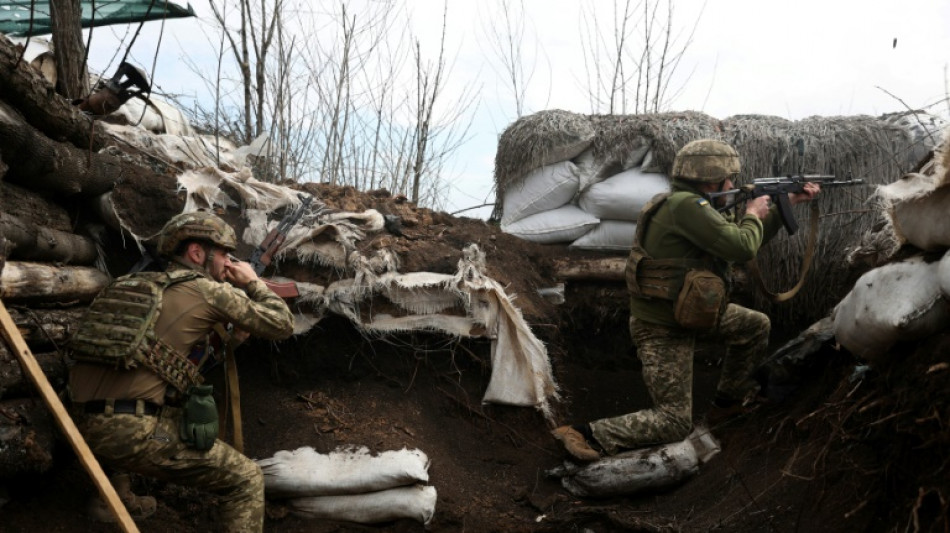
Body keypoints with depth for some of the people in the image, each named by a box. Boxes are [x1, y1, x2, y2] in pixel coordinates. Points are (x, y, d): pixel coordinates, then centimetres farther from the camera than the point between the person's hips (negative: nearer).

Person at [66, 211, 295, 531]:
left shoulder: (134, 284, 22)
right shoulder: (208, 290, 1)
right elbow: (282, 326, 7)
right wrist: (252, 283, 21)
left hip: (84, 427, 8)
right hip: (137, 430, -8)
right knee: (246, 480, 2)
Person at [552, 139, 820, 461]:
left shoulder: (692, 206, 6)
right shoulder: (684, 205, -25)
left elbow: (746, 243, 16)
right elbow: (742, 249, -29)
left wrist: (788, 203, 17)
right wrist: (753, 215, -7)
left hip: (689, 310, 10)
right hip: (662, 330, -10)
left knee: (757, 326, 22)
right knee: (674, 423, -6)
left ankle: (730, 397, 38)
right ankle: (587, 435, -9)